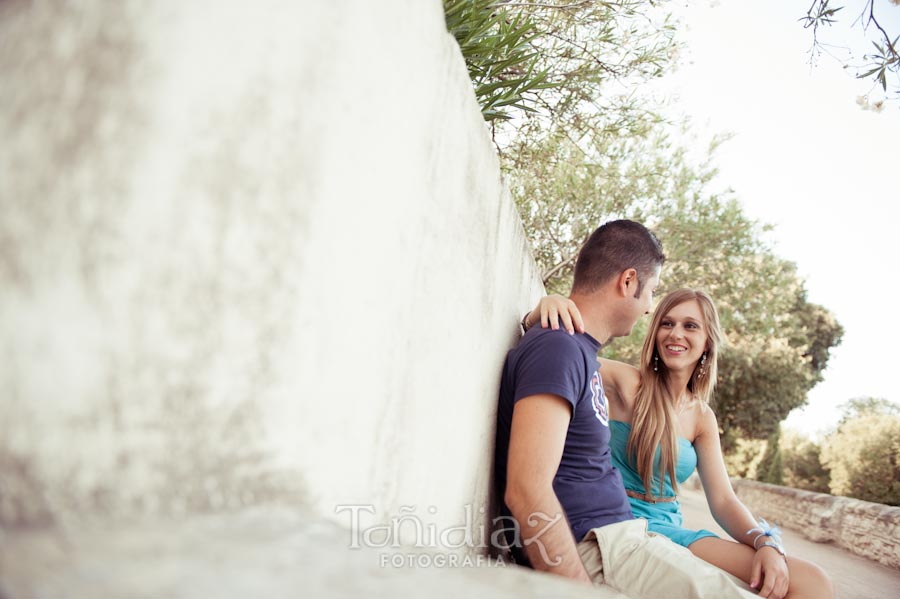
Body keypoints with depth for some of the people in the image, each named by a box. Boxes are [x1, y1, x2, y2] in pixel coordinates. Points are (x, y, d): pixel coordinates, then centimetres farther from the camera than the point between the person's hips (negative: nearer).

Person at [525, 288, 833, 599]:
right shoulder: (627, 383, -6)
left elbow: (723, 501, 5)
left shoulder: (703, 418, 10)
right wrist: (544, 310, -38)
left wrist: (767, 544, -16)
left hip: (671, 527, 6)